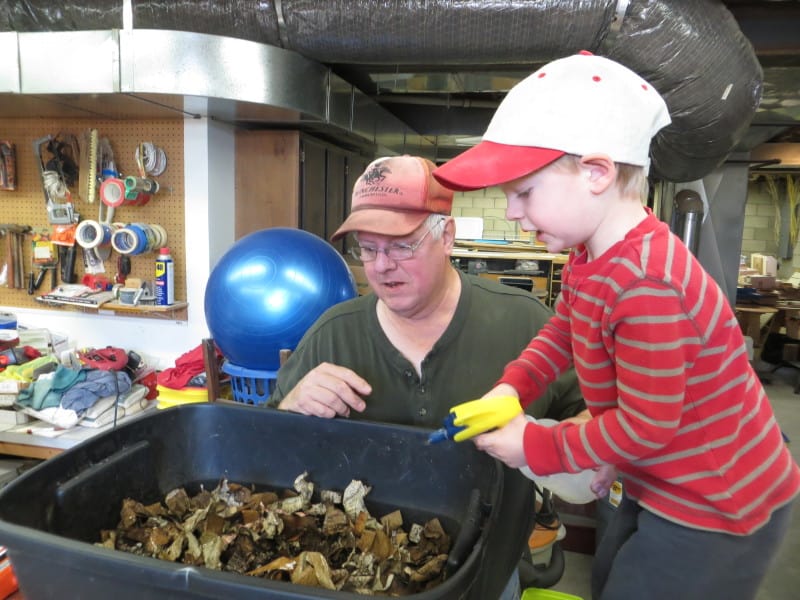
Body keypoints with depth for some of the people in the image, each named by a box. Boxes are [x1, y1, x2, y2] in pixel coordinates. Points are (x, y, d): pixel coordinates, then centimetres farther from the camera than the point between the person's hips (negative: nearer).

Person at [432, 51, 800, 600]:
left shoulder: (645, 287, -36)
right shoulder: (590, 259, -5)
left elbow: (644, 426, -28)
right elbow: (562, 332, 9)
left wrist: (536, 447, -17)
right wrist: (512, 387, -7)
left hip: (715, 512, -9)